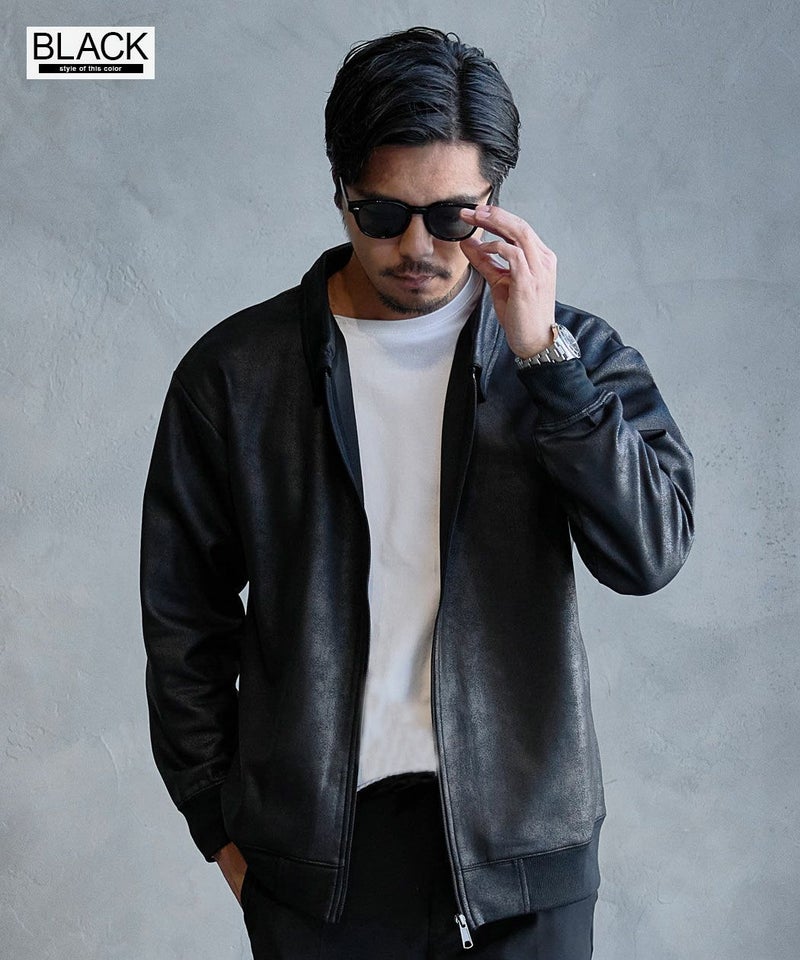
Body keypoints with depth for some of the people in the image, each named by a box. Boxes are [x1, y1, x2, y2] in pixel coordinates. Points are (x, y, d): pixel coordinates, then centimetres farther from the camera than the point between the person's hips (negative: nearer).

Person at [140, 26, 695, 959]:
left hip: (521, 840, 1)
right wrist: (217, 820, 5)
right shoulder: (236, 371, -1)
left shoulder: (572, 352, -1)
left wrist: (543, 356, -19)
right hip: (315, 842, 0)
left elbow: (651, 550, -13)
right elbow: (184, 612, 5)